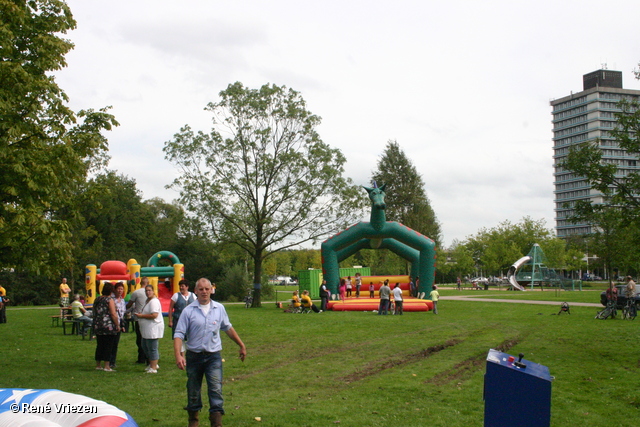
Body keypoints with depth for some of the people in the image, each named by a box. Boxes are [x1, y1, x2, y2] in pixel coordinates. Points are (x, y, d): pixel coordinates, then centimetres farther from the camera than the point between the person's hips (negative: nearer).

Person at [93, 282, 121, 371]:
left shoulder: (97, 299, 11)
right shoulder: (109, 300, -11)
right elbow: (113, 314, -16)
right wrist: (117, 325, -8)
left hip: (97, 326, 7)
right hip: (108, 326, -7)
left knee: (99, 345, 14)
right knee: (108, 346, -2)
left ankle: (98, 365, 20)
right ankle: (107, 366, -3)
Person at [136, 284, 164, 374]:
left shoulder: (154, 301, -17)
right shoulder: (147, 301, 16)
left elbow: (154, 315, -26)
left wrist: (141, 316, -18)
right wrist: (140, 313, 9)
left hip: (153, 328, -11)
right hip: (146, 329, 11)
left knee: (152, 348, -5)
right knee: (145, 346, 19)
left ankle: (153, 368, 3)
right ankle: (152, 364, 32)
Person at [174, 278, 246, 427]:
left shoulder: (219, 308, 4)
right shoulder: (188, 311, -5)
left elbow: (228, 328, 18)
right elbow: (179, 334, -9)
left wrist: (242, 346, 23)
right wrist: (178, 355, -23)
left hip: (214, 356, 1)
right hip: (194, 356, -1)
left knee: (216, 389, -10)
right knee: (193, 392, 11)